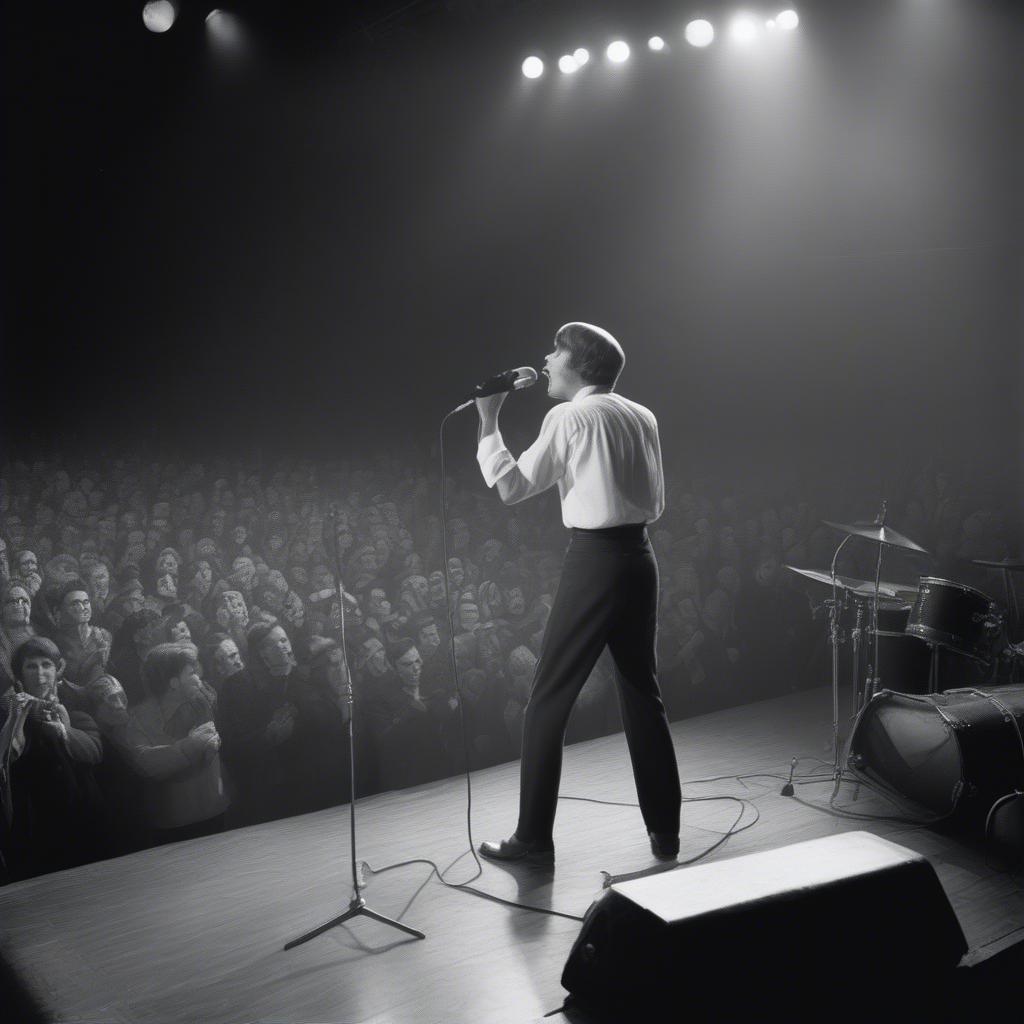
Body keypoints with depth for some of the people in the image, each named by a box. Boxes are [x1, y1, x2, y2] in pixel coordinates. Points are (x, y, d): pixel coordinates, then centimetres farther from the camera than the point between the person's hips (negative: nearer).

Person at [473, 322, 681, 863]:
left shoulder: (568, 417, -6)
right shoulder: (642, 417, 11)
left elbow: (512, 487, -4)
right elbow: (655, 504, 13)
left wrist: (488, 423, 3)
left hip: (593, 560, -6)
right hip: (641, 558, 6)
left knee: (549, 700, 3)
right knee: (643, 694, 15)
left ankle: (534, 838, 8)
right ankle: (664, 831, 21)